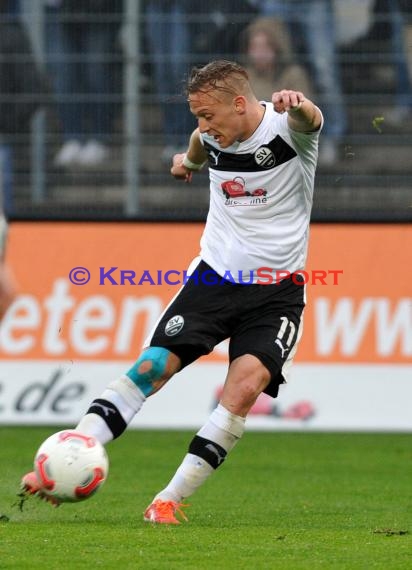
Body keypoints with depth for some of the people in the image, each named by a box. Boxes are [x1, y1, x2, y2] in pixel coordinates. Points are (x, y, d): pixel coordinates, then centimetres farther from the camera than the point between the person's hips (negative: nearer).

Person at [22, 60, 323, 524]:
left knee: (246, 387, -22)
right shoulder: (213, 134, -1)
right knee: (152, 366, -11)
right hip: (214, 274, 4)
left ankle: (171, 498, -15)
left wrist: (298, 104, -62)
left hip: (277, 290, -4)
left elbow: (308, 119, -42)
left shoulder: (285, 127, -16)